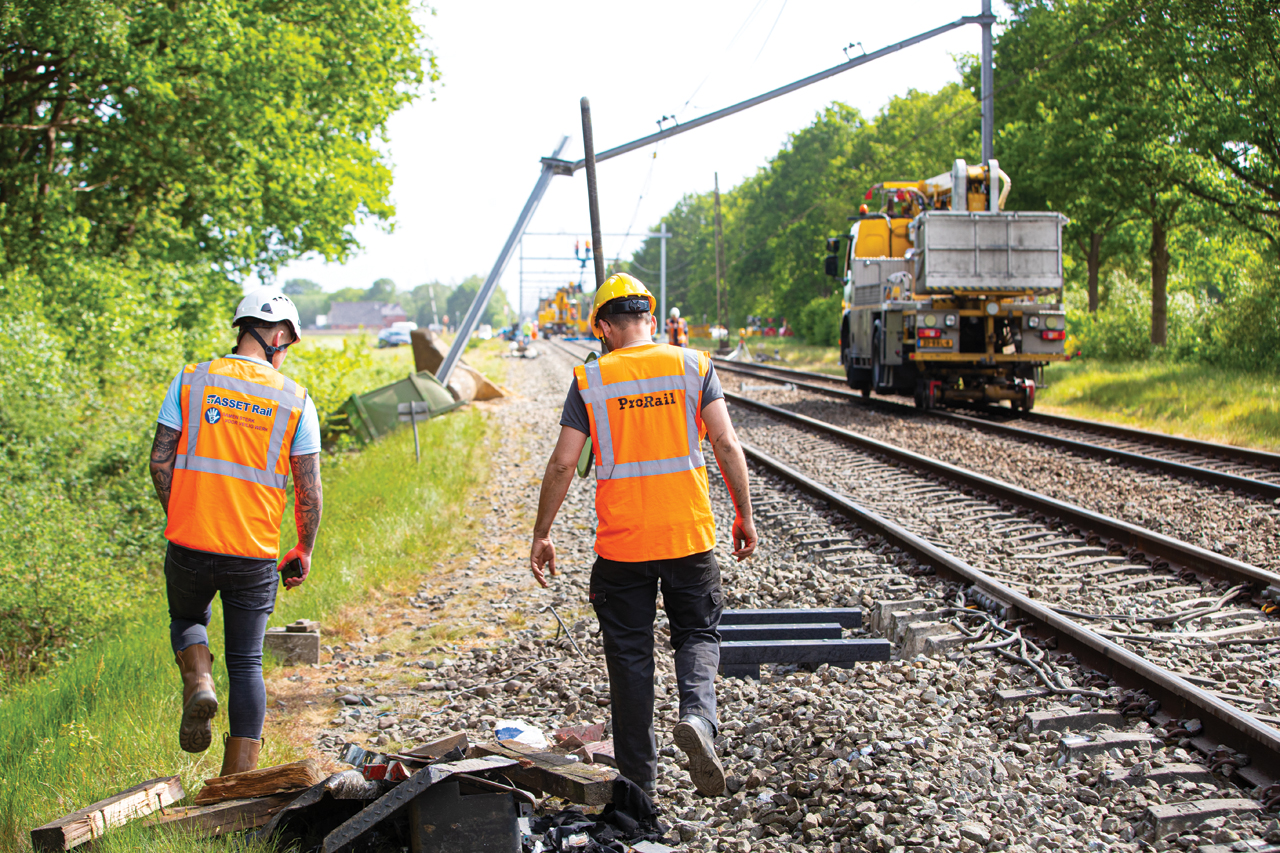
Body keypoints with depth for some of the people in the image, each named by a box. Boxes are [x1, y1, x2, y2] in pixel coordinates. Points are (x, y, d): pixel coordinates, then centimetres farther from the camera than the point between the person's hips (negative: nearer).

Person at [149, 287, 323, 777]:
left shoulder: (192, 381, 0)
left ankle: (197, 684, 0)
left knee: (187, 619, 30)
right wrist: (304, 550, 11)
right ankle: (238, 786, 10)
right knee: (246, 663, 10)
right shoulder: (294, 400, -2)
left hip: (190, 544, 0)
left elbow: (160, 461, -1)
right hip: (255, 553, 0)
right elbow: (309, 491, -2)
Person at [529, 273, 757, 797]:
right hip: (688, 536, 1)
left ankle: (639, 779, 16)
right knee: (698, 634, 16)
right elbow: (727, 446, -4)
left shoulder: (589, 380, -1)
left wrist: (541, 535, 6)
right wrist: (744, 515, 6)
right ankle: (697, 716, -13)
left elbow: (562, 465, -3)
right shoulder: (693, 366, 1)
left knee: (630, 654, 10)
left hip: (621, 542, 0)